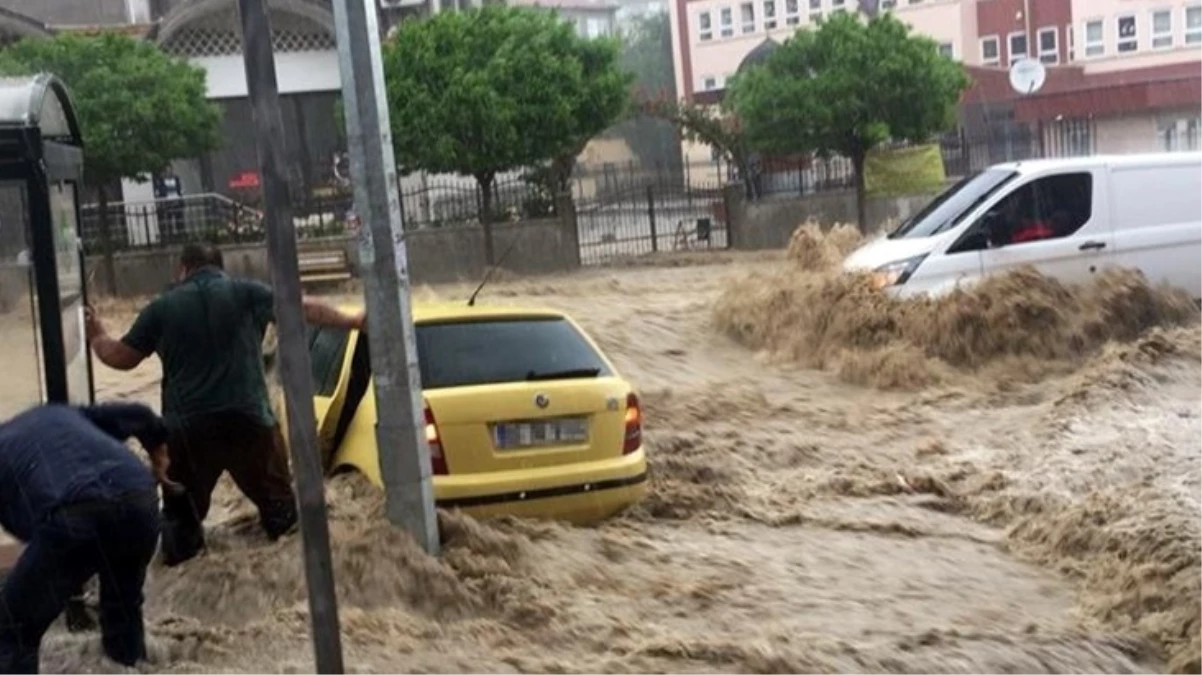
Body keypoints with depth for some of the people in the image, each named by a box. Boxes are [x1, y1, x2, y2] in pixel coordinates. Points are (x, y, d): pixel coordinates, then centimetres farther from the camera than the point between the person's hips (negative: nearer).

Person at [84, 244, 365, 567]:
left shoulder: (162, 307, 5)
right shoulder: (247, 293, 3)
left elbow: (121, 357, 12)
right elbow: (305, 309, 7)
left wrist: (96, 337, 33)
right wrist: (352, 321, 19)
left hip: (187, 426, 1)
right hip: (249, 418, 0)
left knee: (182, 506, 17)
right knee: (276, 498, 14)